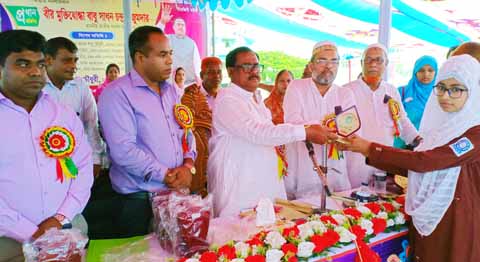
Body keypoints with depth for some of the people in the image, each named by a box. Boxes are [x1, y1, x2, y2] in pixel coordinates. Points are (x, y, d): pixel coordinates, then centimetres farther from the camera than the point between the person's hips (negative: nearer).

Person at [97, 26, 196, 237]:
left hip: (177, 193, 7)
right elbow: (123, 150, -20)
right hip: (139, 201, -6)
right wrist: (166, 175, -16)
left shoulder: (171, 91, 12)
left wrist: (188, 165, -4)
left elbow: (185, 131, 15)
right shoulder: (117, 93, -11)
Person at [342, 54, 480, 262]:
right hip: (425, 218, 6)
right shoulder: (438, 125, 7)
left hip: (457, 222, -6)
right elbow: (414, 169, 6)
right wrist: (369, 154, -3)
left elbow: (423, 161, -26)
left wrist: (371, 148, -20)